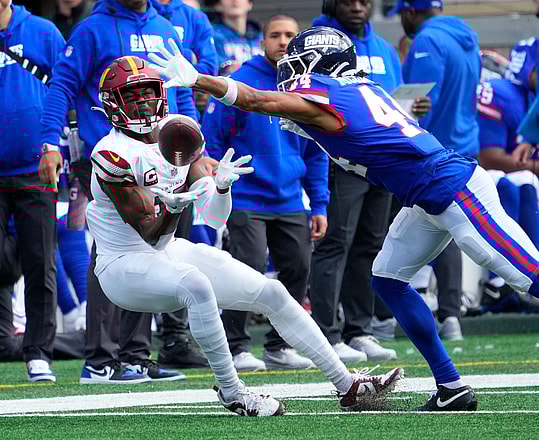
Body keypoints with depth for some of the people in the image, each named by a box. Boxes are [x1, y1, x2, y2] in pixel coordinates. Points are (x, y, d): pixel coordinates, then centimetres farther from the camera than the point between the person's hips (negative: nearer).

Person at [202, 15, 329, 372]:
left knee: (298, 270, 4)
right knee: (250, 269, -13)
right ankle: (236, 348, -3)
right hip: (246, 200, -5)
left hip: (290, 204, 5)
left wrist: (320, 206, 10)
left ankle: (279, 347, 17)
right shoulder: (238, 86, -7)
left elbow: (317, 155, 15)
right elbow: (212, 141, -4)